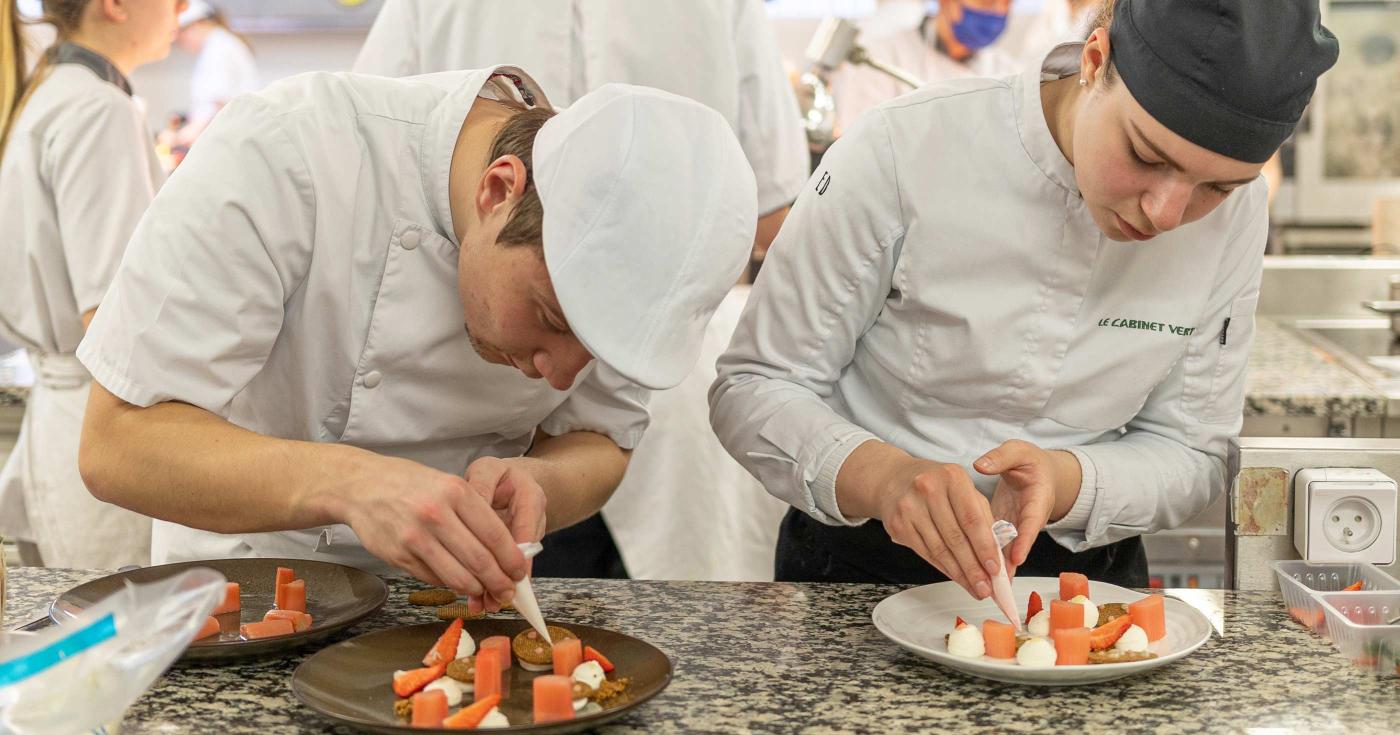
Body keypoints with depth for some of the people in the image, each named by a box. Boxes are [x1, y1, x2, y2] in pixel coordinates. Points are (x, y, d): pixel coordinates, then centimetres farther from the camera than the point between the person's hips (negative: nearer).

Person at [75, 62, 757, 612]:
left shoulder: (625, 238, -14)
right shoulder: (278, 155, -26)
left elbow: (598, 444, -1)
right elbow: (113, 444, -25)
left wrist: (536, 483, -24)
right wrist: (347, 481, -41)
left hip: (456, 605, 3)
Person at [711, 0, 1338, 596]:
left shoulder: (1234, 211, -7)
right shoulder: (903, 150, -18)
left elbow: (1191, 453, 0)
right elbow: (754, 387, -13)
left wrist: (1067, 483, -21)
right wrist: (882, 476, -33)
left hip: (1085, 575, 2)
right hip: (863, 570, -2)